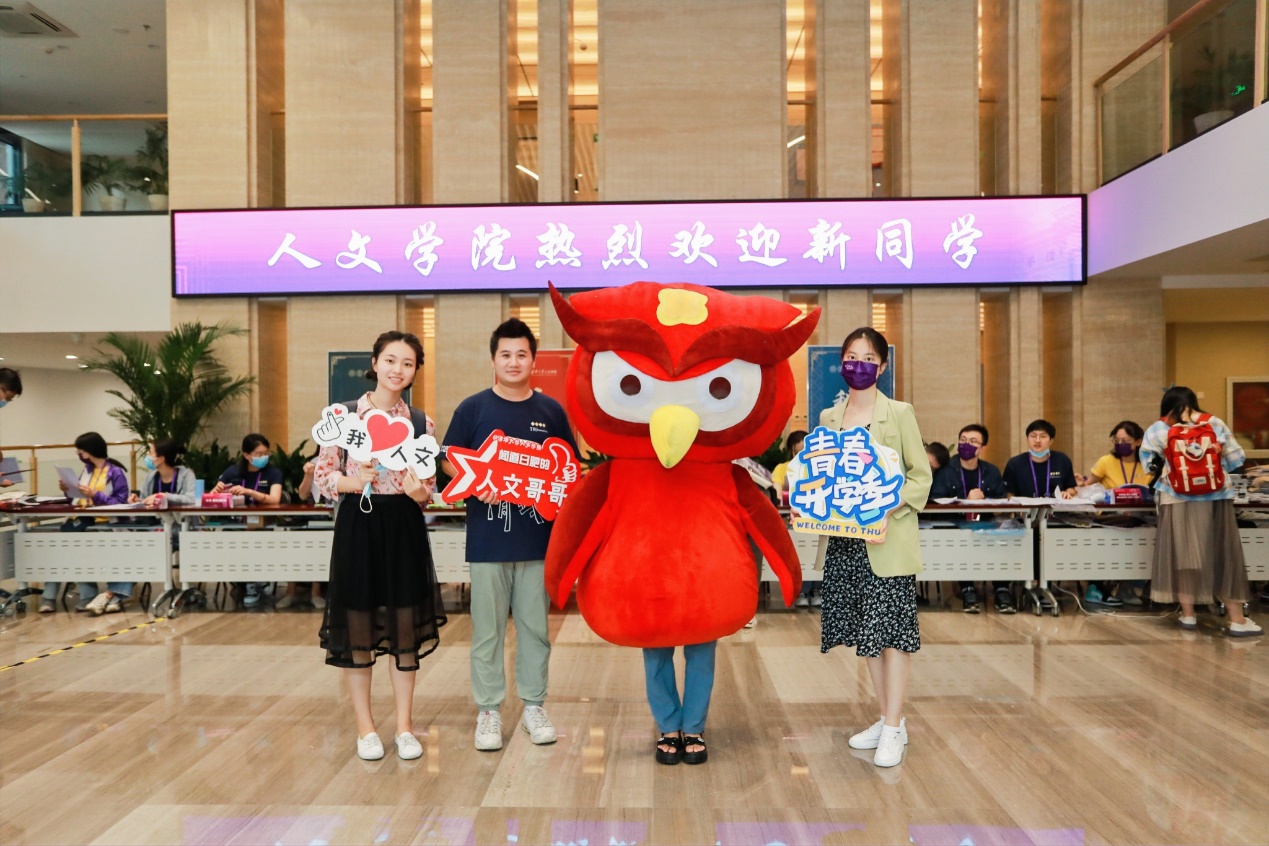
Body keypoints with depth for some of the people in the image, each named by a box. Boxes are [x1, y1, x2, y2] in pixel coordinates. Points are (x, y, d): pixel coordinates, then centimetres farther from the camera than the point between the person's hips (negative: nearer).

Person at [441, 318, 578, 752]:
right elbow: (450, 460, 3)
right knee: (487, 628, 6)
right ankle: (489, 710, 19)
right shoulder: (473, 408, 1)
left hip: (538, 537, 2)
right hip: (488, 536, -1)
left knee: (535, 627, 10)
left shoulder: (551, 411, 7)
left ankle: (534, 706, 24)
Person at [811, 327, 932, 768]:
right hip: (843, 540, 5)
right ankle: (885, 718, 25)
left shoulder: (898, 414, -2)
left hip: (887, 540, -5)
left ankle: (895, 727, 8)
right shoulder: (829, 417, 11)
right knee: (864, 632, 12)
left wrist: (888, 508, -17)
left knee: (889, 630, -2)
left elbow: (921, 475, -3)